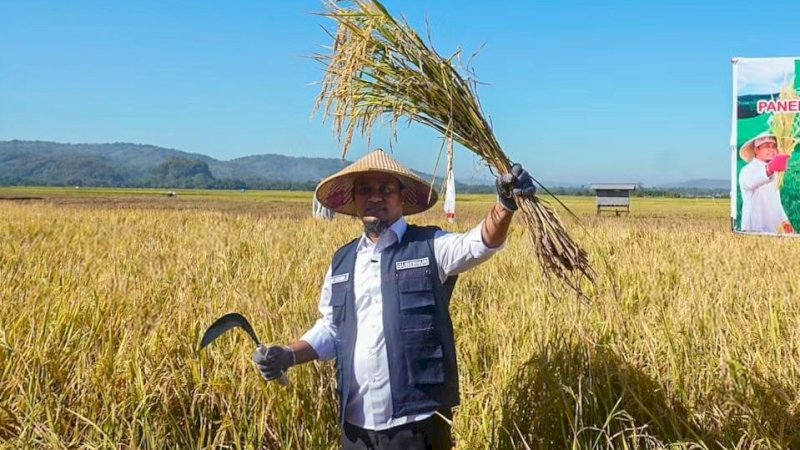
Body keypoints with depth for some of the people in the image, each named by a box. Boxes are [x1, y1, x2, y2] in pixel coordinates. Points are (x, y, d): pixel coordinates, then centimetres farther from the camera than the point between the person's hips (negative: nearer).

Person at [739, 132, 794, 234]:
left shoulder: (773, 174, 19)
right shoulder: (748, 170, -9)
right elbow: (750, 181, -35)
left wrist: (785, 221, 9)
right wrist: (769, 168, -55)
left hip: (774, 230, 8)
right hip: (754, 231, -8)